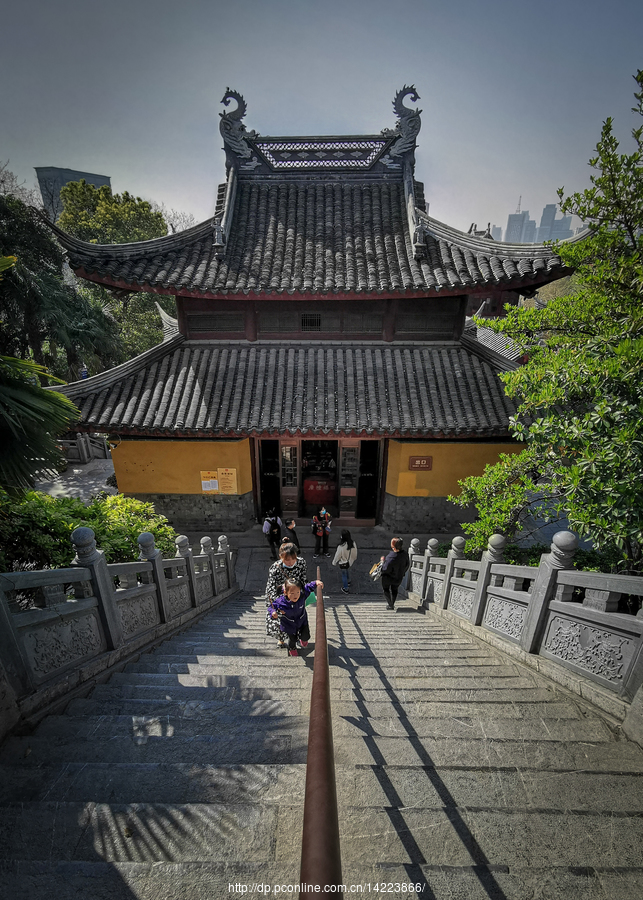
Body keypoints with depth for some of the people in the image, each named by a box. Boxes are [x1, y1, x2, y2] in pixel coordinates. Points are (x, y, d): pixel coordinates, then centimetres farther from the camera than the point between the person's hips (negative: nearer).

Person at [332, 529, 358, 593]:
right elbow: (355, 552, -3)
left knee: (344, 575, 17)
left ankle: (345, 589, 34)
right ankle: (348, 581, 58)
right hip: (350, 561, 5)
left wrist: (334, 562, -4)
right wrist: (353, 558, 17)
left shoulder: (341, 546, -37)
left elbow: (337, 555, -21)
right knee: (348, 571, 32)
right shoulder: (353, 543, -21)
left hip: (343, 563, -5)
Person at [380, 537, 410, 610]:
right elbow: (407, 565, -1)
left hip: (388, 577, -5)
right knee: (394, 590, 29)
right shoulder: (405, 554, -19)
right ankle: (392, 604, 40)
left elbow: (385, 570, -29)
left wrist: (383, 561, -13)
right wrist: (402, 572, 17)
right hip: (399, 577, 6)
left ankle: (390, 604, 24)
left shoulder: (391, 558, -40)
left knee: (385, 589, 23)